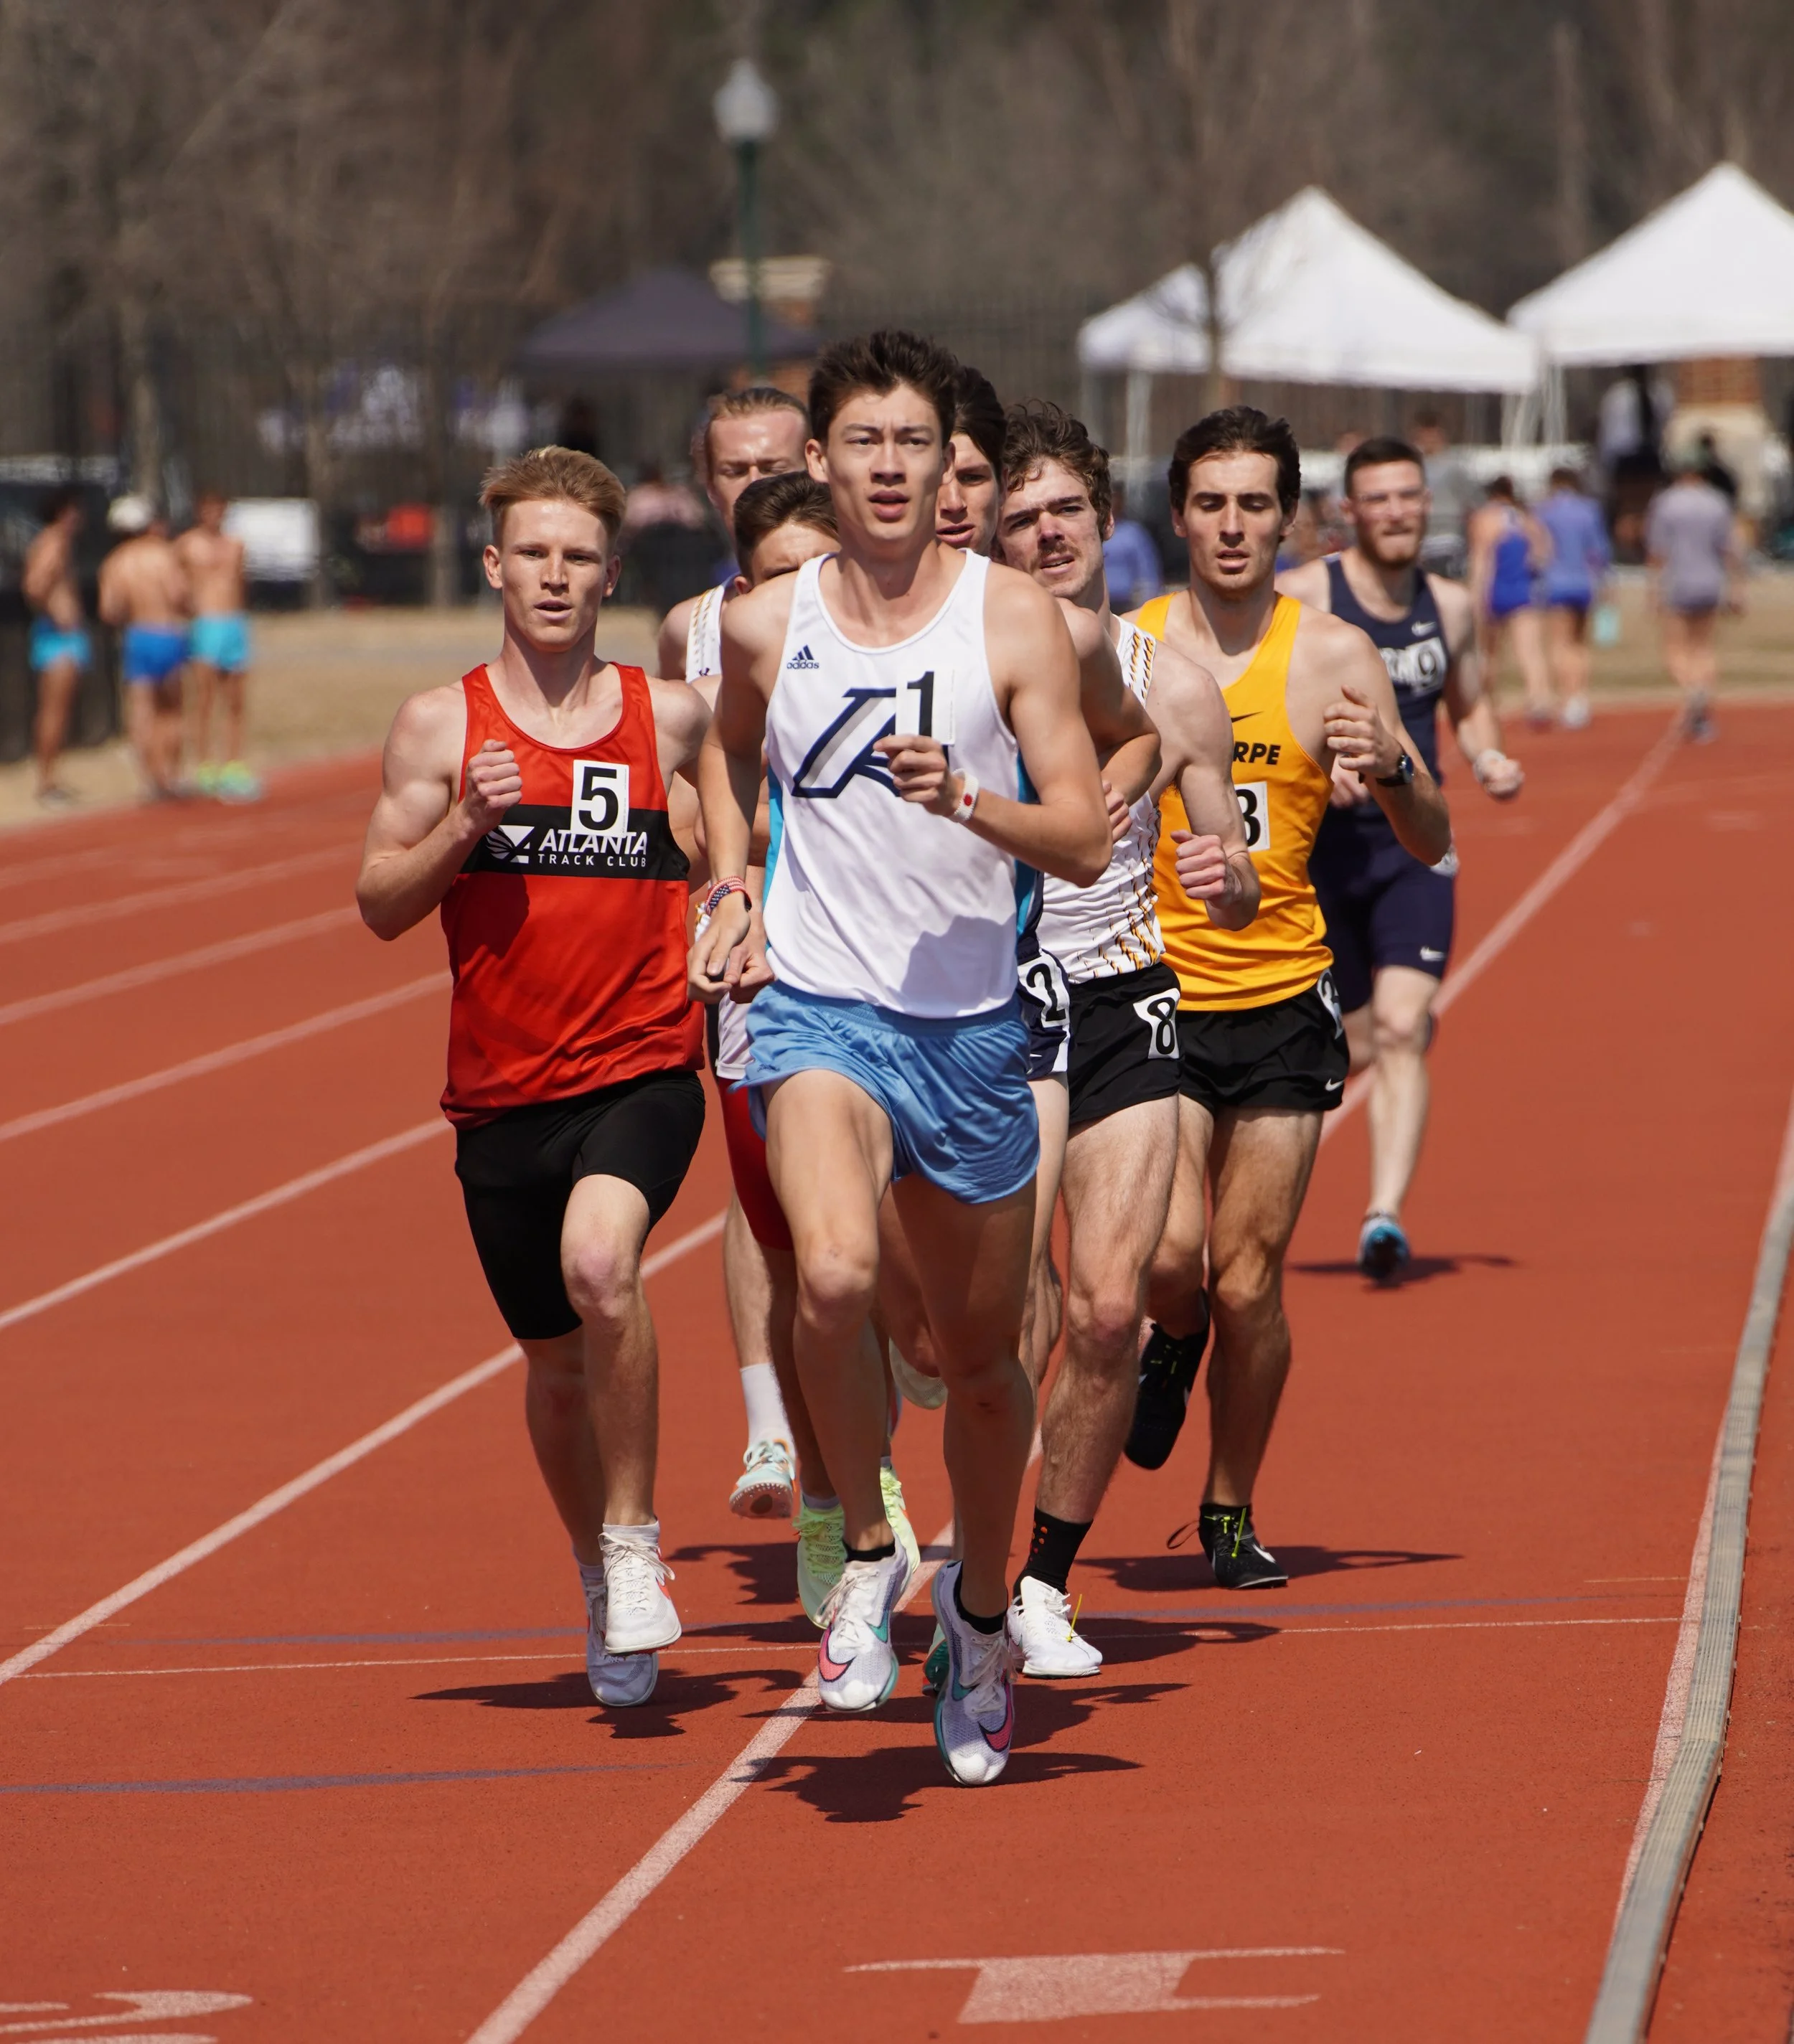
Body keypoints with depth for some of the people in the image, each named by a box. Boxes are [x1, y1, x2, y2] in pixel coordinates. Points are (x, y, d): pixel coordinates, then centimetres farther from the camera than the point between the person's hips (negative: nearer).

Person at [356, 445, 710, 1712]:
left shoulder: (671, 717, 4)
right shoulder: (440, 727, 3)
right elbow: (380, 907, 1)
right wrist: (464, 823, -15)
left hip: (643, 1067, -2)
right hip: (502, 1087, 2)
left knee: (600, 1262, -30)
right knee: (557, 1359, 12)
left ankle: (636, 1539, -15)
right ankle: (601, 1574, 37)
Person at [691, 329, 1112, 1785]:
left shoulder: (1012, 616, -4)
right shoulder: (766, 625, 2)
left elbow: (1085, 845, -7)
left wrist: (966, 803, -25)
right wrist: (733, 890, 11)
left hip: (973, 1025, 1)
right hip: (819, 1010, -1)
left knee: (981, 1352, 13)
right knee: (835, 1274, -28)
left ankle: (980, 1606, 37)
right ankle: (867, 1554, -6)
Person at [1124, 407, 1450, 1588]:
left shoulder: (1334, 658, 0)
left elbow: (1431, 846, 1)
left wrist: (1394, 771, -20)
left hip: (1283, 999, 0)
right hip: (1155, 995, 0)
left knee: (1249, 1283, 0)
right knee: (1171, 1257, -15)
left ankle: (1232, 1513, 19)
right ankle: (1173, 1342, 22)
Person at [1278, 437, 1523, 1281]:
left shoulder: (1450, 606, 8)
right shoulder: (1298, 598, -6)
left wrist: (1489, 759, 3)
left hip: (1414, 843, 2)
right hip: (1320, 843, -2)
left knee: (1402, 1029, -15)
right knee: (1350, 1044, 5)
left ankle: (1385, 1217, -21)